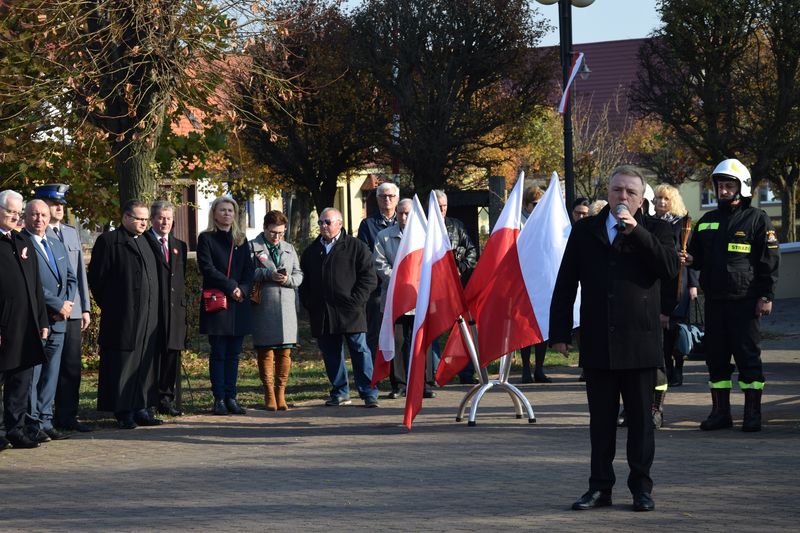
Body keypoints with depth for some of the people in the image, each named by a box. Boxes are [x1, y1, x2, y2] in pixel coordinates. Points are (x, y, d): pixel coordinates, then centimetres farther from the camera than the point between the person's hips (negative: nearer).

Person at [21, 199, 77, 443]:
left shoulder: (57, 246, 19)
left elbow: (71, 278, 20)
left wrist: (67, 304, 0)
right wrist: (58, 305, -14)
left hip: (57, 322, 8)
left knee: (50, 375, 9)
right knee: (31, 374, -4)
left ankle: (45, 422, 15)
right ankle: (32, 424, 0)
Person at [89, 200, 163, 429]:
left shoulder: (145, 242, 18)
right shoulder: (108, 241, -5)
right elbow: (97, 278, -6)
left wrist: (153, 310, 15)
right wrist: (108, 306, -4)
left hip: (147, 316, 7)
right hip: (121, 318, -7)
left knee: (145, 364, 7)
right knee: (122, 365, -4)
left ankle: (141, 410, 12)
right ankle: (123, 413, -1)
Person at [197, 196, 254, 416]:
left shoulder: (241, 240, 15)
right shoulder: (206, 239, 2)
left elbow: (249, 270, 9)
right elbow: (207, 268, -9)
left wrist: (242, 289, -9)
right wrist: (231, 287, -14)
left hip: (239, 304, 4)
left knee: (234, 354, 4)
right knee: (218, 354, -4)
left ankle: (231, 398, 6)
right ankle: (219, 399, -2)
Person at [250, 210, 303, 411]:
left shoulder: (289, 249, 18)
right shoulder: (252, 247, 4)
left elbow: (299, 274, 14)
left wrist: (288, 279, -7)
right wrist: (269, 274, -15)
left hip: (287, 306, 4)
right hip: (263, 307, -4)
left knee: (285, 351, 2)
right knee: (265, 351, 0)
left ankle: (280, 393, 11)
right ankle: (269, 393, 10)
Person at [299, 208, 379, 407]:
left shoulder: (356, 247, 2)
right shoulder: (311, 251, 17)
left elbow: (369, 278, -2)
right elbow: (303, 281, 21)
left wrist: (355, 301, -10)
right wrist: (309, 303, 7)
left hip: (350, 311, -4)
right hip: (322, 315, 4)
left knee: (360, 350, -5)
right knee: (331, 354, 7)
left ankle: (369, 393, -3)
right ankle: (340, 393, 16)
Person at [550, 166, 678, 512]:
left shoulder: (653, 231, 4)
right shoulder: (584, 231, 10)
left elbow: (670, 268, -14)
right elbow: (565, 285, 10)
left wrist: (636, 231, -16)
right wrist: (559, 332, 3)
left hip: (639, 344, -2)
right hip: (597, 343, 2)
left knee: (640, 419, 3)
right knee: (601, 419, 8)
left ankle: (641, 487, 10)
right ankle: (600, 487, 14)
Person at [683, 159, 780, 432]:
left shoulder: (757, 219, -1)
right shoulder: (707, 221, 15)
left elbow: (770, 261, -3)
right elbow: (698, 257, 23)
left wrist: (766, 296, -10)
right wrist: (689, 259, -1)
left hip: (745, 301, -5)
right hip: (714, 301, 5)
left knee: (748, 356, -3)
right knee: (716, 356, 7)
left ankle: (753, 413, 2)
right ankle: (720, 411, 15)